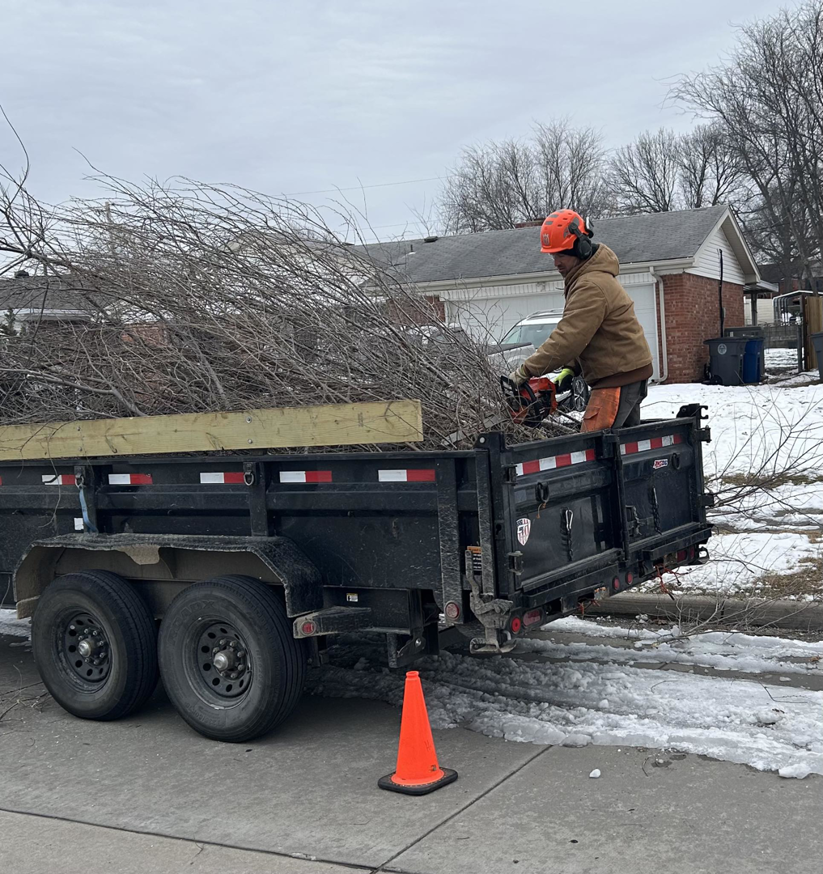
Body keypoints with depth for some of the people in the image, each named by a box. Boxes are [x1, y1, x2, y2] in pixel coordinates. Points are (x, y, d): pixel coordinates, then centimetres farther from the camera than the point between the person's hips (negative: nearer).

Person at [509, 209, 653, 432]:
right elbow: (581, 335, 18)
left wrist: (526, 371, -22)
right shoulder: (590, 277, 14)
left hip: (618, 377, -11)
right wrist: (571, 368, 6)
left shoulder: (591, 286, -20)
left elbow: (568, 338, -25)